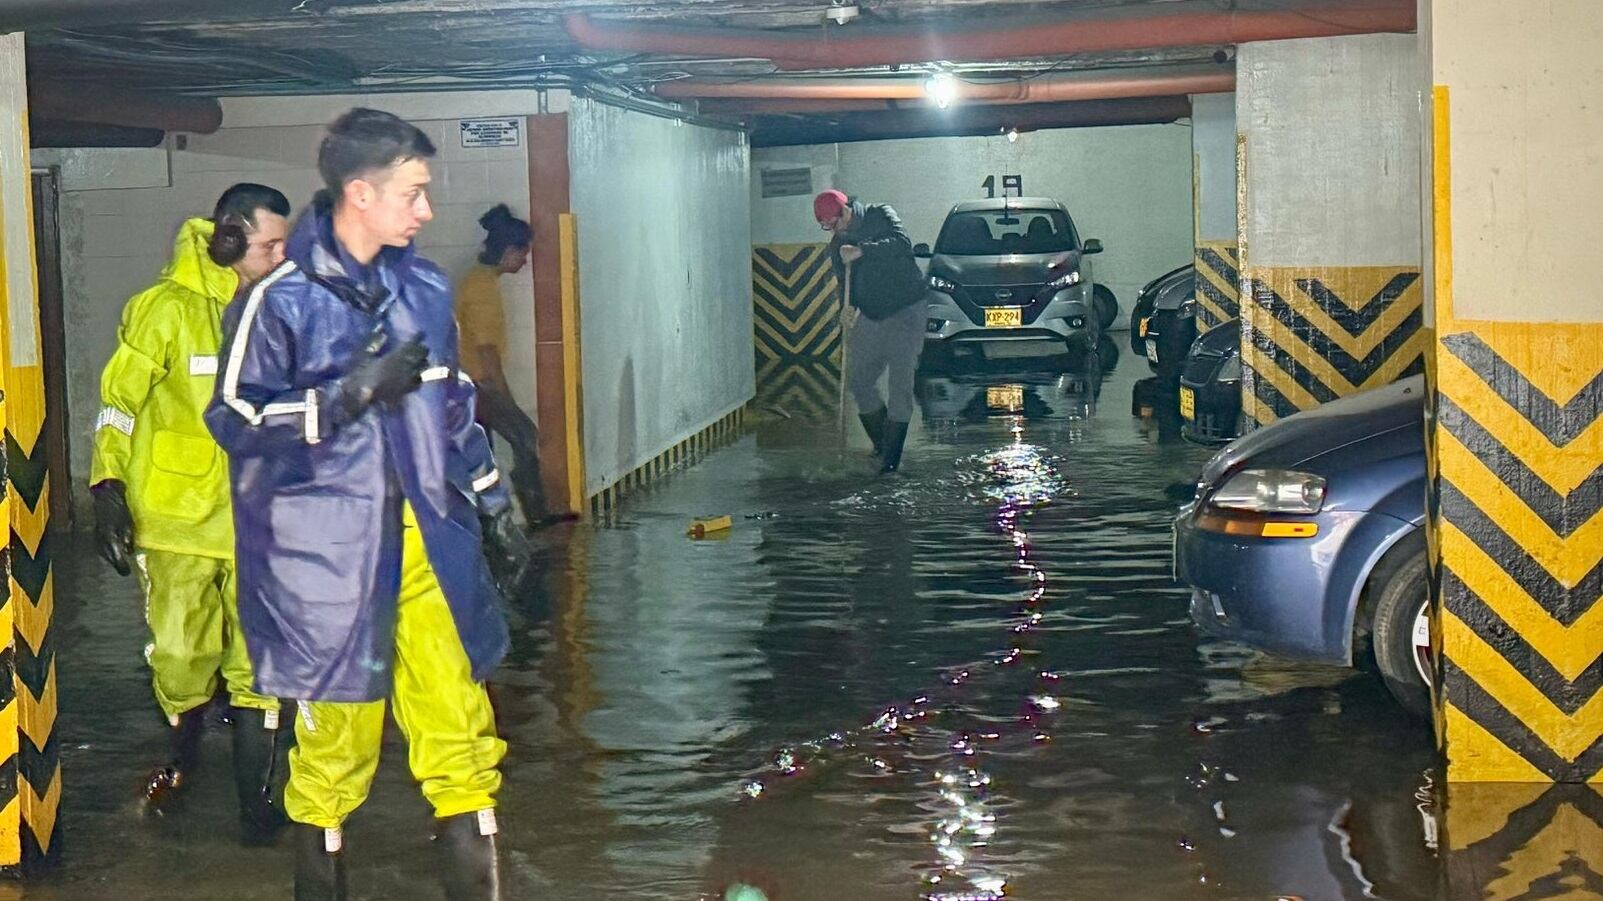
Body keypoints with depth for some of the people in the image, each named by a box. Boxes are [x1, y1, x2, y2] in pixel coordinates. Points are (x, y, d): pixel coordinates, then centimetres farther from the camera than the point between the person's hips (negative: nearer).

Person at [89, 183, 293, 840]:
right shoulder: (166, 309, -8)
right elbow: (119, 400, -5)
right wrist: (108, 487, -12)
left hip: (258, 521, 3)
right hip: (177, 516, -3)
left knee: (258, 665, -1)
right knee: (179, 658, 6)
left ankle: (255, 797, 10)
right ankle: (182, 758, 34)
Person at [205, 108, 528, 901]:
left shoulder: (423, 288, 10)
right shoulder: (280, 300, -9)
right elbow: (236, 421, -10)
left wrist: (490, 497, 22)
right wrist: (351, 393, -18)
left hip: (428, 538, 5)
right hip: (328, 550, -5)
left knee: (459, 721, 5)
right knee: (336, 730, 4)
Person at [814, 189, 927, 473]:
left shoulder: (880, 215, -7)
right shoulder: (837, 245, 10)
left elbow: (903, 243, -23)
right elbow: (845, 284, 13)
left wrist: (862, 251, -30)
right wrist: (846, 312, -4)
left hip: (905, 312, -7)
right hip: (870, 318, 7)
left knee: (900, 382, -10)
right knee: (858, 381, 4)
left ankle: (892, 456, -9)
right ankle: (882, 444, 20)